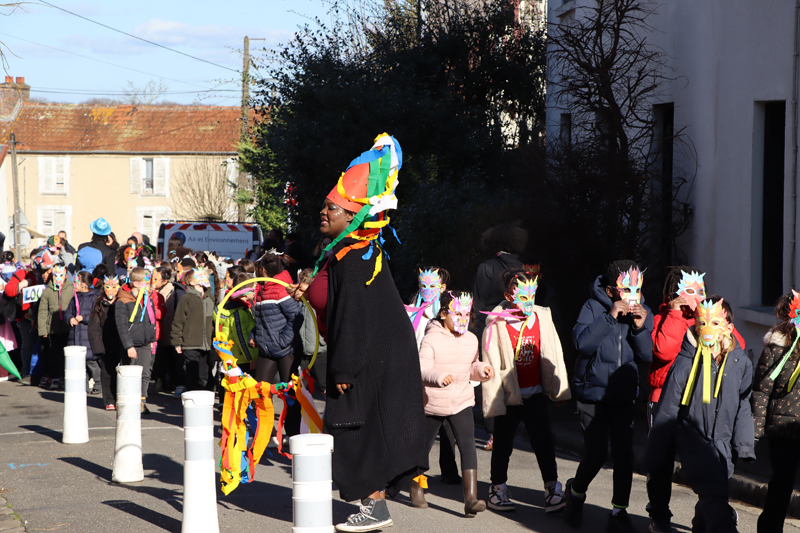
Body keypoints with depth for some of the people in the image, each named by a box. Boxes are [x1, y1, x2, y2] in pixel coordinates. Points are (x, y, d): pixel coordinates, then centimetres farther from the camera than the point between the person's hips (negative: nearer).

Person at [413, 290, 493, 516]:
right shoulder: (431, 339, -13)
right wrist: (439, 376, -38)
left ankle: (471, 498, -22)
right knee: (424, 446, 13)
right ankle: (415, 485, 41)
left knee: (468, 445, -15)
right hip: (433, 402, -3)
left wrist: (482, 370, -3)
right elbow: (421, 369, -20)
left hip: (461, 402, 3)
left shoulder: (471, 339, 5)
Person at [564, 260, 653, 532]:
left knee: (624, 453, -6)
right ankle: (576, 492, 27)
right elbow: (582, 343, -24)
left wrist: (640, 327, -17)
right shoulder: (593, 307, -10)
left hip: (624, 396, 3)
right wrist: (610, 316, -28)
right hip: (593, 394, -3)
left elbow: (647, 356, -1)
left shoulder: (642, 312, 2)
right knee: (596, 454, -4)